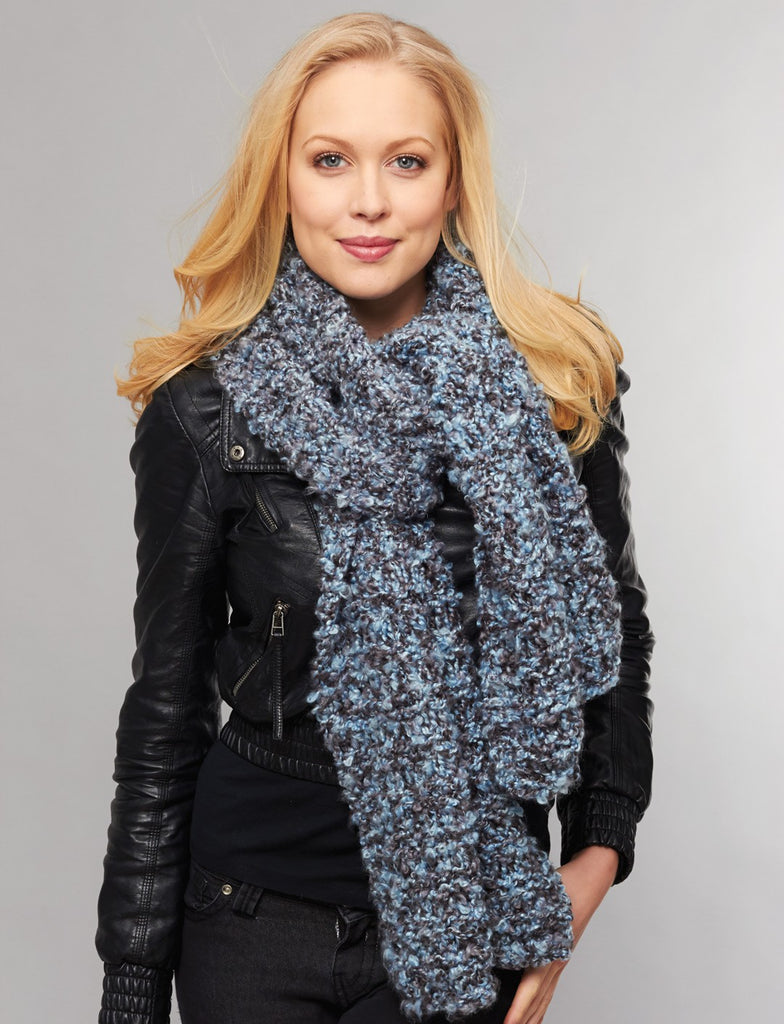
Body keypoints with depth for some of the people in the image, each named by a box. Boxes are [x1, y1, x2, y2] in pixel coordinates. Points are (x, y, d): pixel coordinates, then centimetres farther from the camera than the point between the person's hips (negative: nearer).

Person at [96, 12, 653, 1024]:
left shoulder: (556, 388, -5)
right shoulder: (203, 411, -8)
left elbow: (612, 629, 7)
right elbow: (166, 709, -3)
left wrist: (599, 850, -1)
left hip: (468, 921, 1)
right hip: (255, 918, 0)